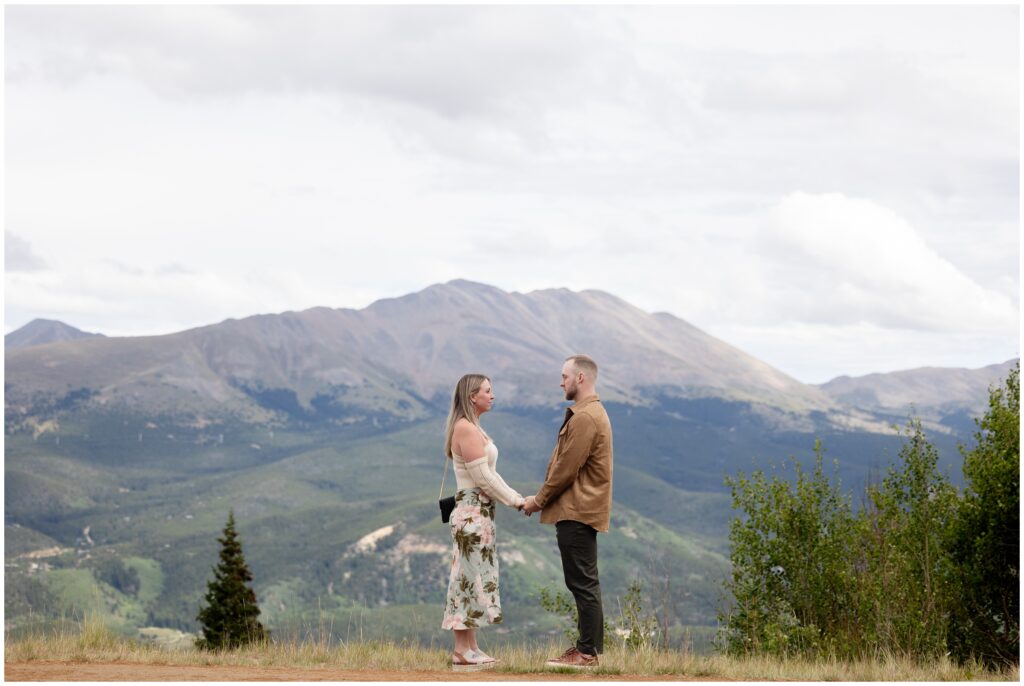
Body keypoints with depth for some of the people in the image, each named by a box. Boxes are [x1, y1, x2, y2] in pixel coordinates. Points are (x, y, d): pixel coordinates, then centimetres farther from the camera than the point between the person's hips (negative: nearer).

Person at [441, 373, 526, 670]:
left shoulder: (474, 429, 17)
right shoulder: (465, 429, -14)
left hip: (479, 512, 10)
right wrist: (514, 501, -10)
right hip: (472, 511, -10)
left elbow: (488, 474, 19)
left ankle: (469, 647, 11)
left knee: (473, 578, 9)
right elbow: (482, 477, -17)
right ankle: (463, 651, -5)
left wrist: (517, 497, 10)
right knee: (470, 577, -7)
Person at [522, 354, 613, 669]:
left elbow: (566, 469, -18)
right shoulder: (591, 413, 18)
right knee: (583, 583, 12)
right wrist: (544, 498, 14)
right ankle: (587, 646, 16)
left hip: (577, 512, -11)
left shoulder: (585, 418, -16)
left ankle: (588, 652, -6)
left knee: (583, 583, -7)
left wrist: (539, 500, -6)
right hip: (580, 510, 11)